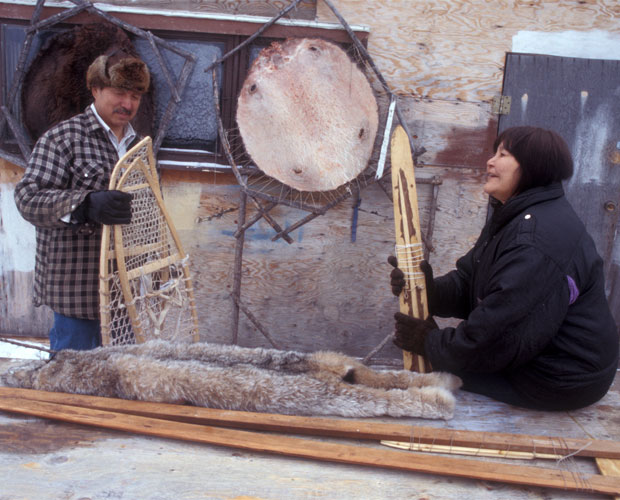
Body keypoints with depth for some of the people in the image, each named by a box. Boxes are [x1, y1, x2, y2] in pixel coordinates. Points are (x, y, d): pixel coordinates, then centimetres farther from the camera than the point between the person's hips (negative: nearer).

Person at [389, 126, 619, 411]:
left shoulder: (536, 240, -29)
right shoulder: (510, 219, 8)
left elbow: (498, 337, -30)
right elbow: (467, 282, 3)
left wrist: (430, 343, -17)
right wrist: (428, 291, -17)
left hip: (560, 384, -10)